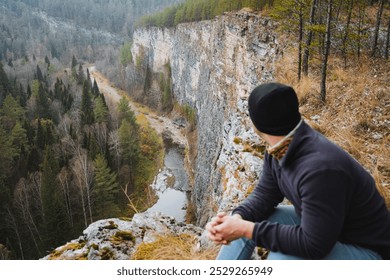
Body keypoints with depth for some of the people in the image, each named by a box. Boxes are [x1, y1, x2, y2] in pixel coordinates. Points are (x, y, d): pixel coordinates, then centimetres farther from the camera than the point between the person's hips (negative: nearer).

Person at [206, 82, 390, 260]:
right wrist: (237, 218, -21)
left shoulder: (320, 168, -36)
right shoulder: (279, 149, -9)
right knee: (246, 221, 2)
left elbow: (313, 245, -32)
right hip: (318, 224, 8)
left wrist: (246, 229, -30)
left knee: (282, 259, -34)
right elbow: (264, 194, 0)